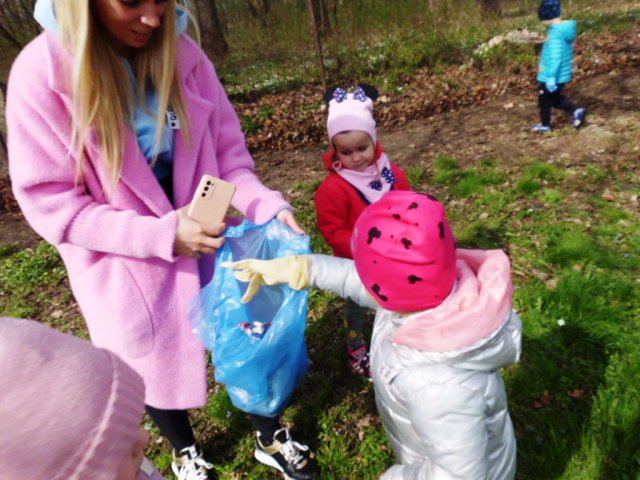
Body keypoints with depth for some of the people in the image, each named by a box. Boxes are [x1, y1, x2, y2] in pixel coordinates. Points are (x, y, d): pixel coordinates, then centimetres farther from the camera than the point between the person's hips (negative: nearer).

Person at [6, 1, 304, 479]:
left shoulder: (182, 52, -7)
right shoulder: (41, 73, -17)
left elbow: (227, 150, -4)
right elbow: (49, 202, -16)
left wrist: (267, 205, -22)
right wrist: (162, 235, -27)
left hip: (203, 241, 3)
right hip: (126, 266, -2)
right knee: (158, 366, 18)